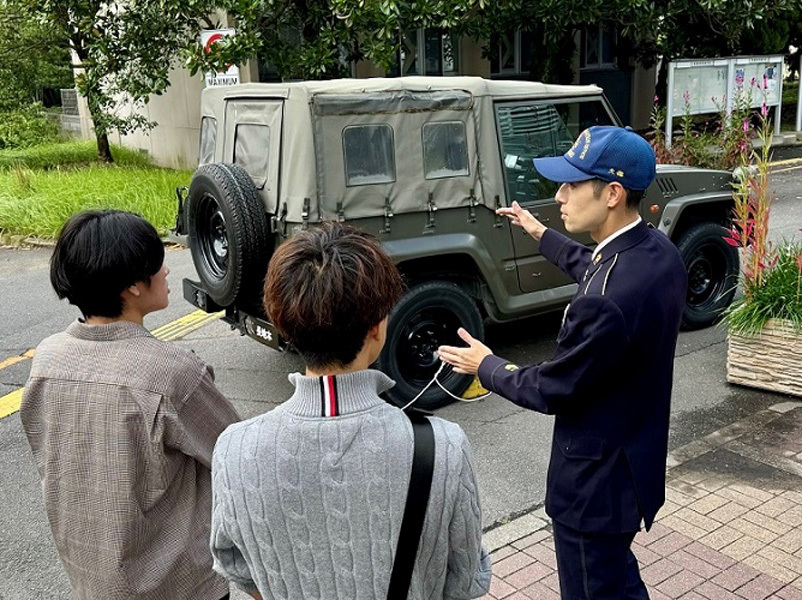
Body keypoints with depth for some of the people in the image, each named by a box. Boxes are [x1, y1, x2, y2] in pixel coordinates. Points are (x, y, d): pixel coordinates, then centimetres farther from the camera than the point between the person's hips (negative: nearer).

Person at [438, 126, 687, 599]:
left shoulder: (607, 301, -36)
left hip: (597, 480, -9)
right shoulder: (657, 249, -7)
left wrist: (485, 366, -5)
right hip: (638, 454, 9)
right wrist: (542, 236, 26)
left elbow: (551, 391, -22)